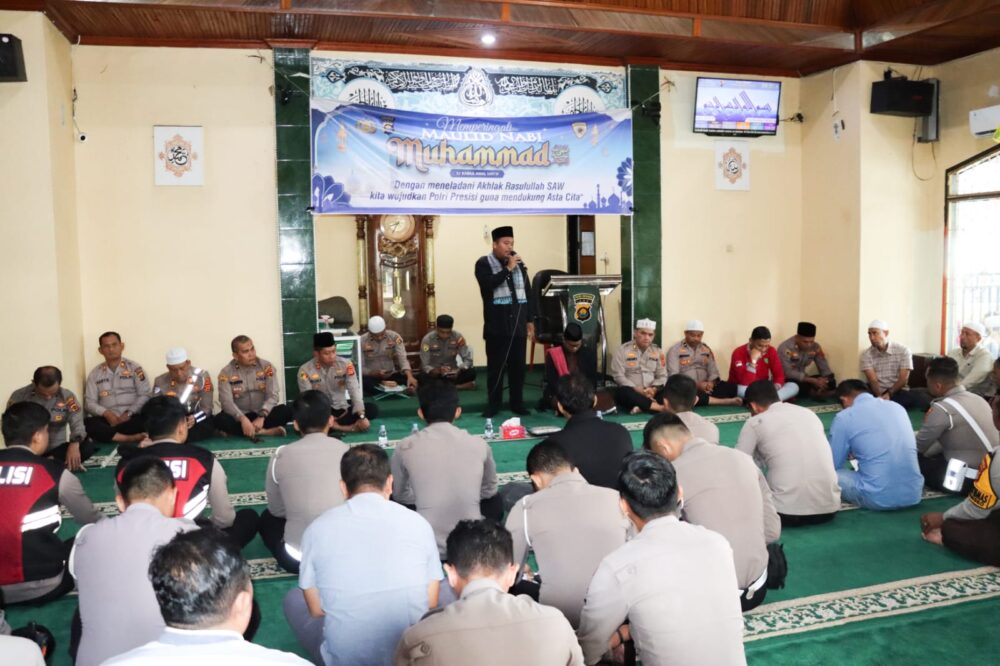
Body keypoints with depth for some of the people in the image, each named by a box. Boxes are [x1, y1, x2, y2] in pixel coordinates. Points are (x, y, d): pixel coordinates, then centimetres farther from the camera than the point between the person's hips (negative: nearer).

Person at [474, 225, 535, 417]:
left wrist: (530, 319, 12)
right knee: (496, 366, 2)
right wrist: (508, 268, -16)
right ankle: (494, 404, 11)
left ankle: (517, 403, 17)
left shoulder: (519, 263, 12)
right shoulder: (483, 263, 0)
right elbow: (488, 284, -19)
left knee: (518, 366, 7)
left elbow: (528, 292, 15)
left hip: (518, 324, 4)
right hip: (497, 326, -4)